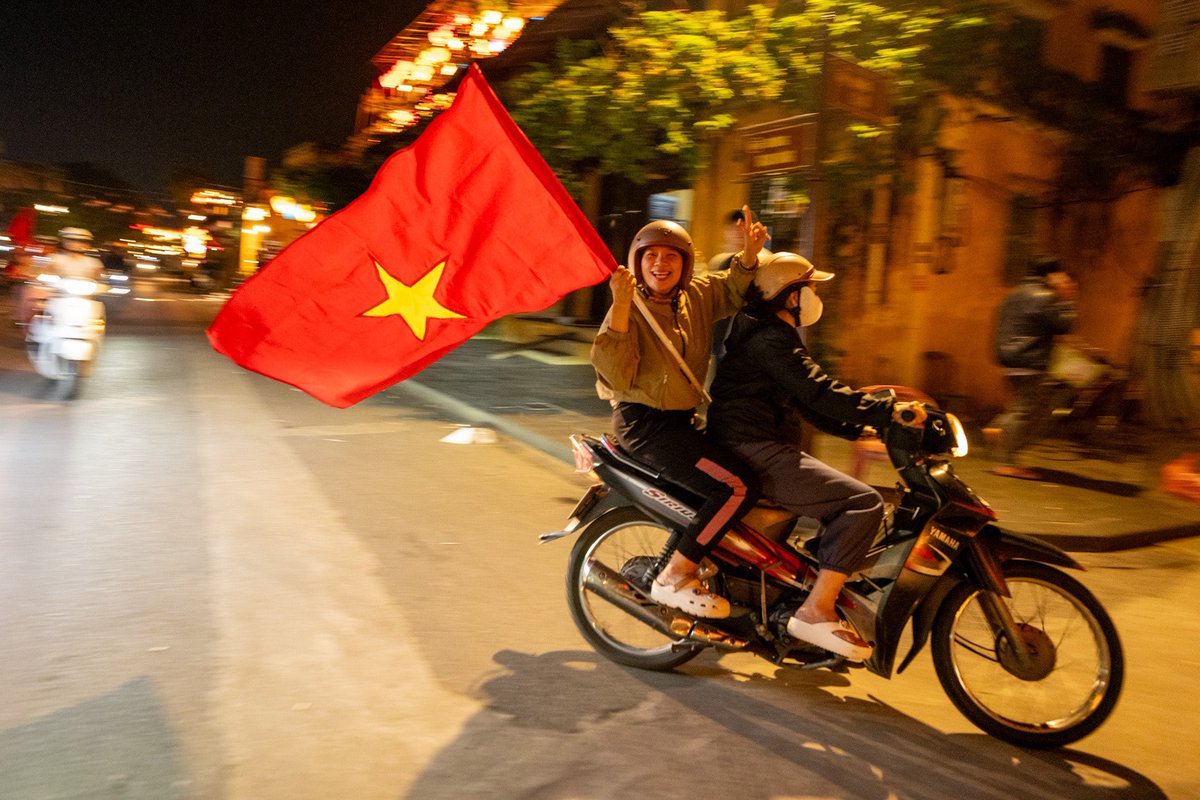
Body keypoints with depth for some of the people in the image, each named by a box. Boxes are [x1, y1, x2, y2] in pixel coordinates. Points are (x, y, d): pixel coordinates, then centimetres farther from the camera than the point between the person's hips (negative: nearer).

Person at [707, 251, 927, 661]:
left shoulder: (773, 336, 24)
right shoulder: (771, 339, -10)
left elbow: (808, 402, 24)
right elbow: (819, 392, -22)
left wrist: (866, 427, 15)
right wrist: (890, 411, -22)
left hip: (757, 448, 11)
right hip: (756, 451, -11)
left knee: (847, 501, 21)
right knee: (864, 502, -18)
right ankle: (816, 610, -17)